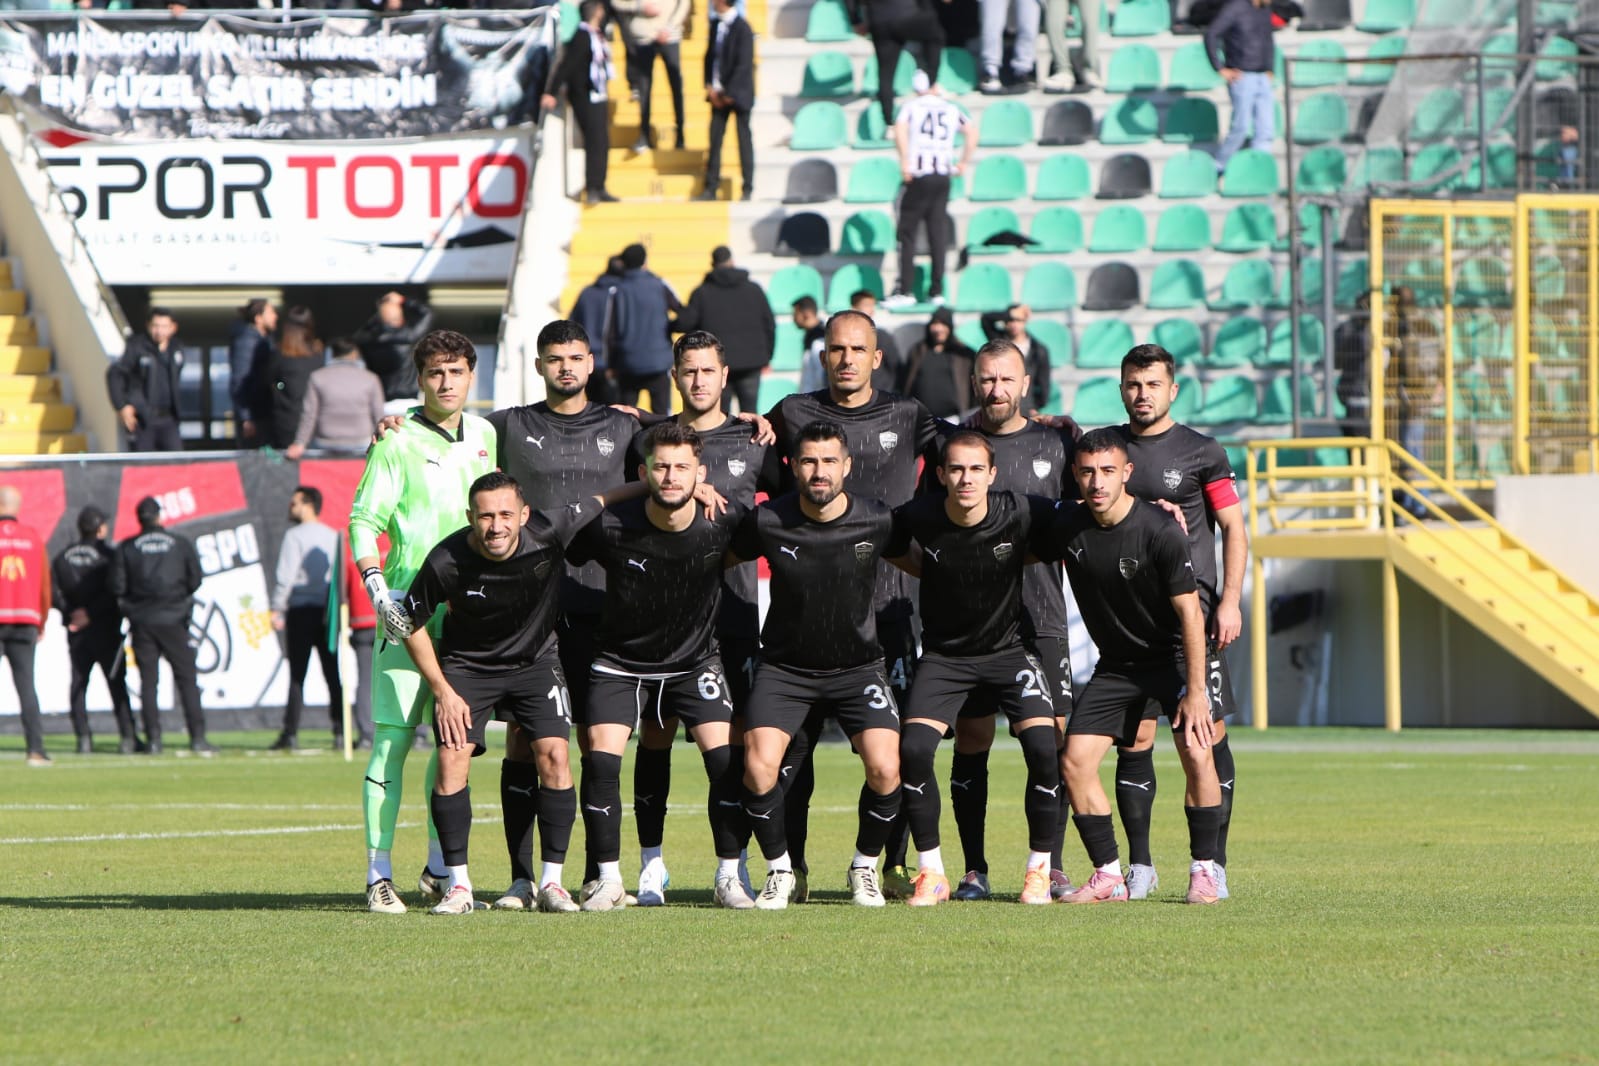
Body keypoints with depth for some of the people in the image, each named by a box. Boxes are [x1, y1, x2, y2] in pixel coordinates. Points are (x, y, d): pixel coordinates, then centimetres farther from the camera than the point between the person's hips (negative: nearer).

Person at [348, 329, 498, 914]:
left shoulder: (485, 436, 11)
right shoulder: (398, 442, -5)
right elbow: (363, 521, -6)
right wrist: (378, 594, -17)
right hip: (408, 603, -5)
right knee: (393, 738, -8)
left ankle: (439, 869, 19)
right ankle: (379, 876, -8)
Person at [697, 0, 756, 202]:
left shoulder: (742, 28, -13)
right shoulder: (716, 25, 8)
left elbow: (744, 65, -15)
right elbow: (710, 56, 12)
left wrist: (729, 94, -14)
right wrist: (710, 87, 1)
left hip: (738, 94, -6)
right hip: (719, 93, 6)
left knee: (744, 140, 1)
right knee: (714, 140, 3)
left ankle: (748, 189, 6)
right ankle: (711, 188, 6)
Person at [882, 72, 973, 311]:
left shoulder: (911, 106, 1)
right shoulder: (951, 109, 10)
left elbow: (900, 129, -17)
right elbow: (972, 132, 4)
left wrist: (904, 161, -14)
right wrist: (964, 163, 10)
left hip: (919, 176, -3)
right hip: (943, 176, 3)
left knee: (907, 232, 0)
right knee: (938, 233, 8)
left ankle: (904, 291, -5)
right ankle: (937, 290, 7)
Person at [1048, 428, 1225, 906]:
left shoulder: (1161, 532, -22)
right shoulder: (1067, 528, -8)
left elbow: (1189, 613, -19)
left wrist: (1195, 691, -20)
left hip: (1172, 656, -4)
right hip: (1115, 664, 4)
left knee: (1197, 755, -21)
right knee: (1075, 761, -9)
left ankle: (1204, 871, -6)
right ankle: (1109, 876, 2)